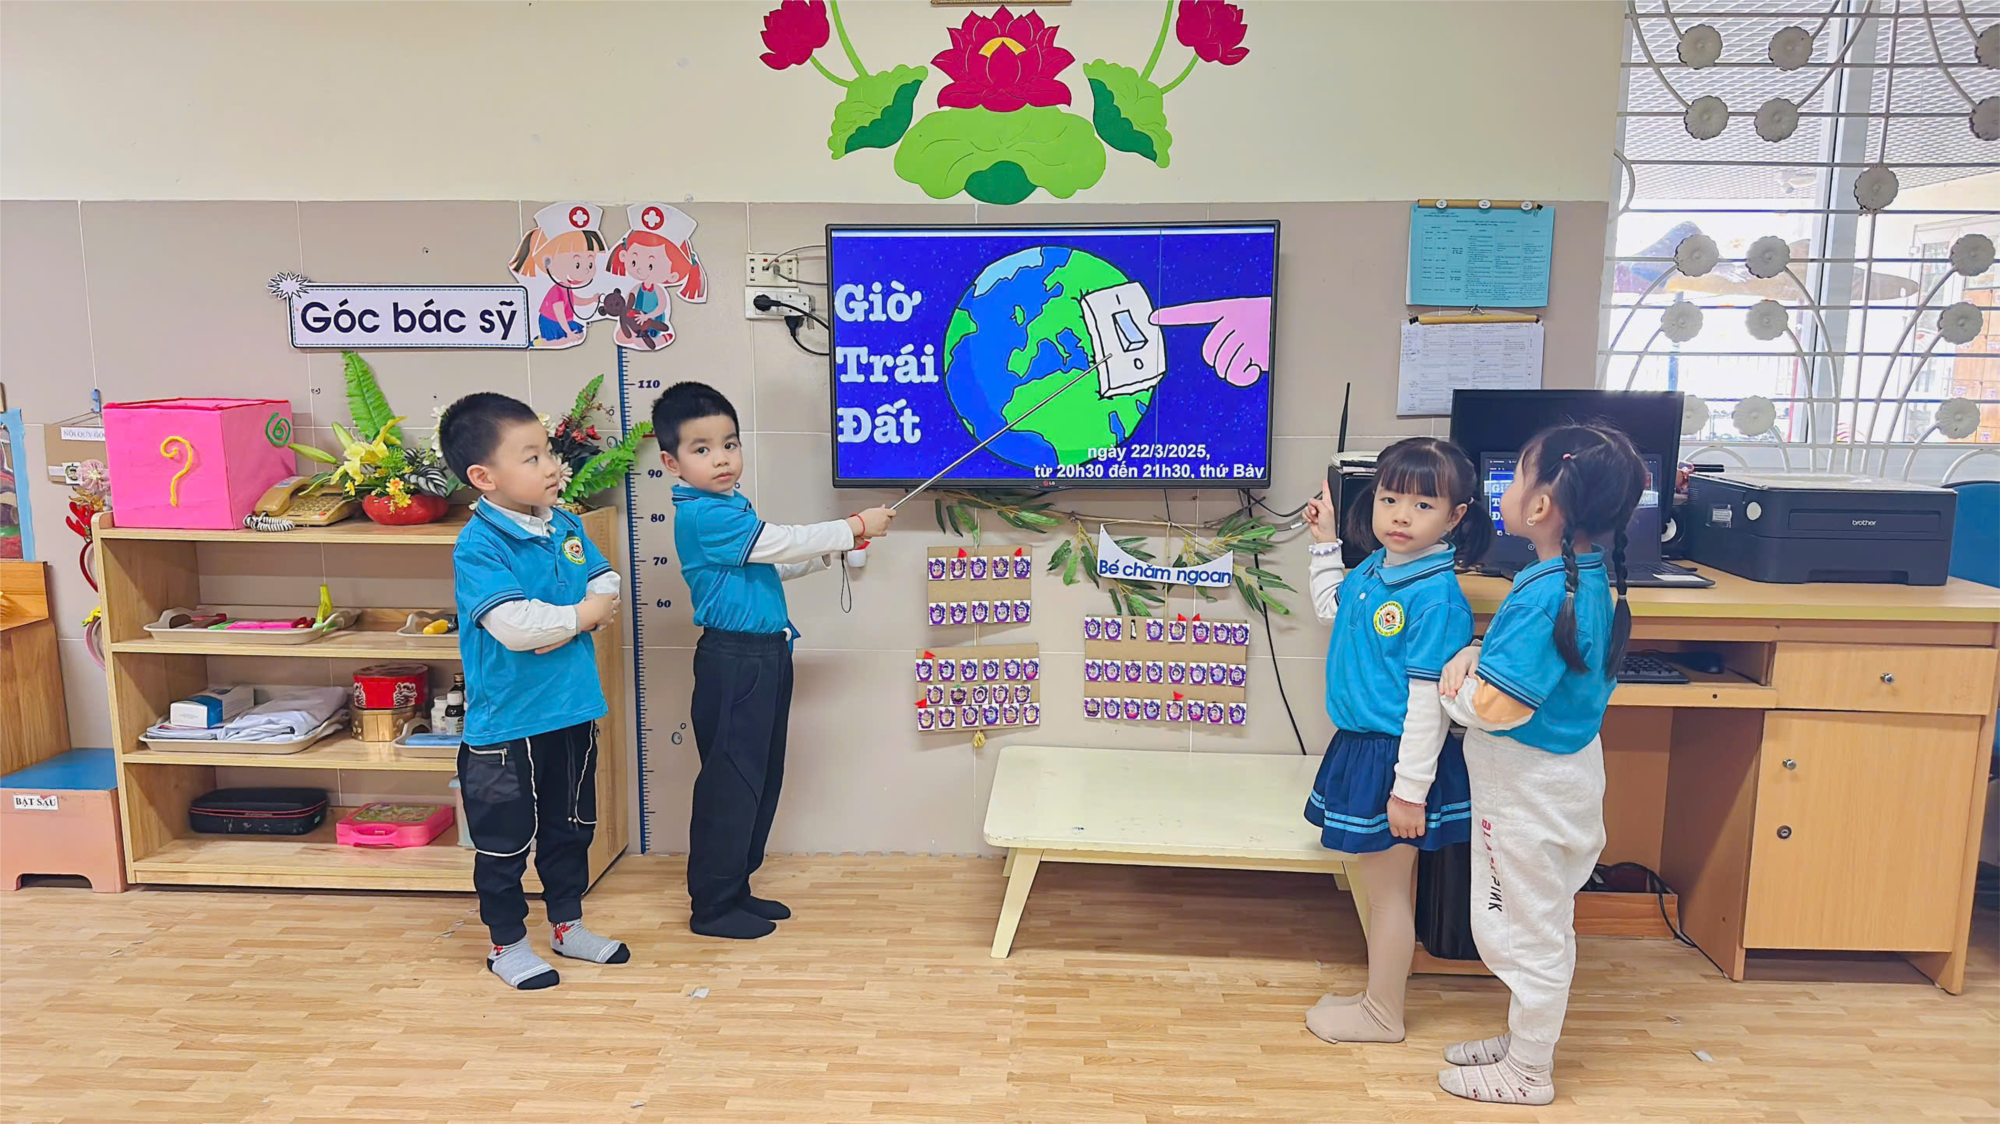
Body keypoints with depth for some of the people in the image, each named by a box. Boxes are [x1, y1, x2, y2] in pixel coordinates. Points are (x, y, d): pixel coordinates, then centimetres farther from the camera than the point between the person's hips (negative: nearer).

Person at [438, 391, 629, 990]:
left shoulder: (565, 526, 5)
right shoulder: (478, 547, -18)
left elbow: (607, 584, 4)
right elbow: (512, 623, -28)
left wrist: (556, 628, -14)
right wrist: (581, 614, -13)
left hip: (573, 712, 7)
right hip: (508, 722, -7)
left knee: (571, 828, 20)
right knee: (505, 841, 9)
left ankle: (567, 925, 37)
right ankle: (507, 944, 27)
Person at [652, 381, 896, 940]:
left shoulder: (729, 507, 14)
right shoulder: (703, 515, -18)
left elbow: (772, 565, 22)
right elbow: (781, 543, -20)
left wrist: (828, 550, 8)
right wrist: (854, 527, -11)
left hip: (763, 658, 10)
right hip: (733, 660, -10)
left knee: (761, 778, 16)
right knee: (731, 782, -2)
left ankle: (735, 889, 28)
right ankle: (712, 907, 10)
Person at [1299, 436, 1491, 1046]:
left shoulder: (1437, 598, -22)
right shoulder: (1374, 568, 3)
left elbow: (1429, 702, -21)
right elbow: (1331, 608, 26)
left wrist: (1410, 789, -20)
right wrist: (1326, 541, 21)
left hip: (1398, 759, -8)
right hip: (1360, 745, 8)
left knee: (1387, 885, 6)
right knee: (1383, 883, 19)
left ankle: (1382, 1015, 22)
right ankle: (1380, 994, 34)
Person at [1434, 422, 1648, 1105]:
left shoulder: (1545, 595, -29)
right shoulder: (1590, 576, 1)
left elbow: (1494, 708, -30)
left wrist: (1453, 690, -10)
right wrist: (1479, 654, -5)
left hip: (1530, 790, -9)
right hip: (1562, 774, 9)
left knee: (1525, 931, 8)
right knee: (1542, 925, 23)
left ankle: (1528, 1073, 25)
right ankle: (1525, 1039, 41)